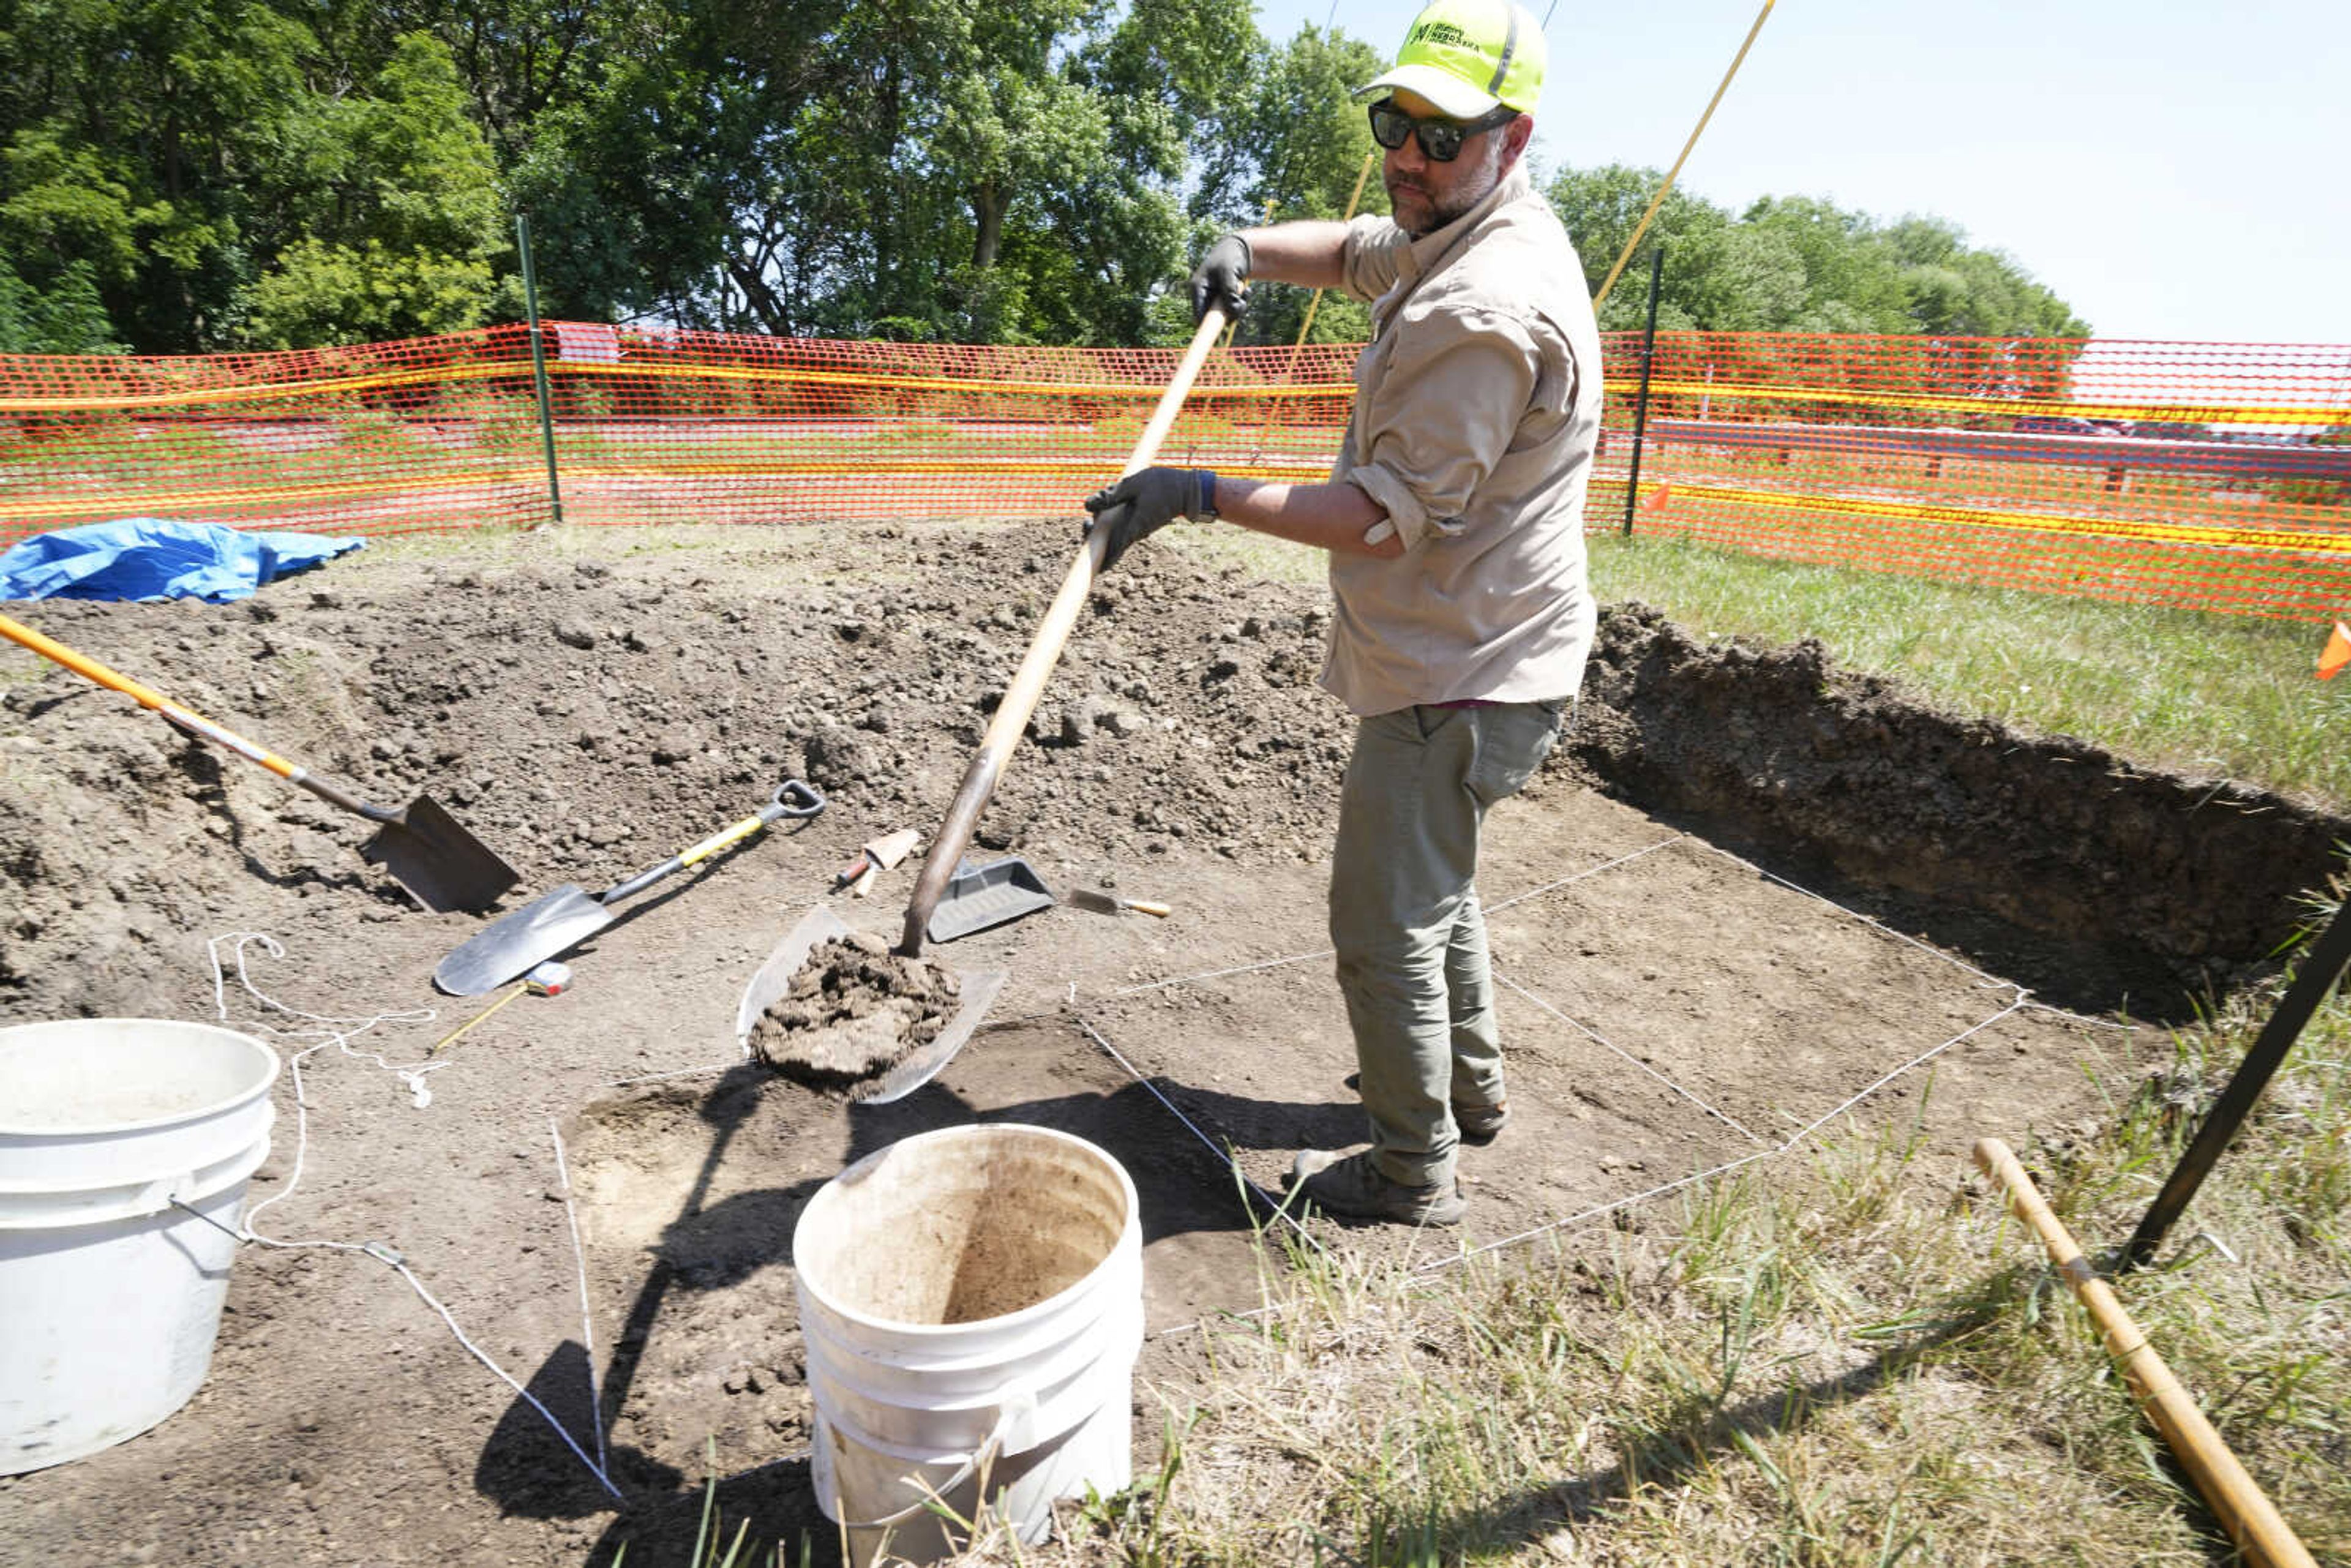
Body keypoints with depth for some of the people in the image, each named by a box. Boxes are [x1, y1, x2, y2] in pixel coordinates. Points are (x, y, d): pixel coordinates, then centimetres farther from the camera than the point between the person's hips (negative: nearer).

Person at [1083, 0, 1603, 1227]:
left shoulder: (1487, 311, -24)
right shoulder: (1459, 236, 9)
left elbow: (1391, 516, -26)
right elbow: (1355, 249, 26)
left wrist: (1201, 495, -25)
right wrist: (1248, 248, 5)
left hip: (1457, 681, -11)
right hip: (1464, 657, 11)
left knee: (1389, 920, -1)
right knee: (1433, 877, 25)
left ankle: (1414, 1173, 17)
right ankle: (1468, 1082, 44)